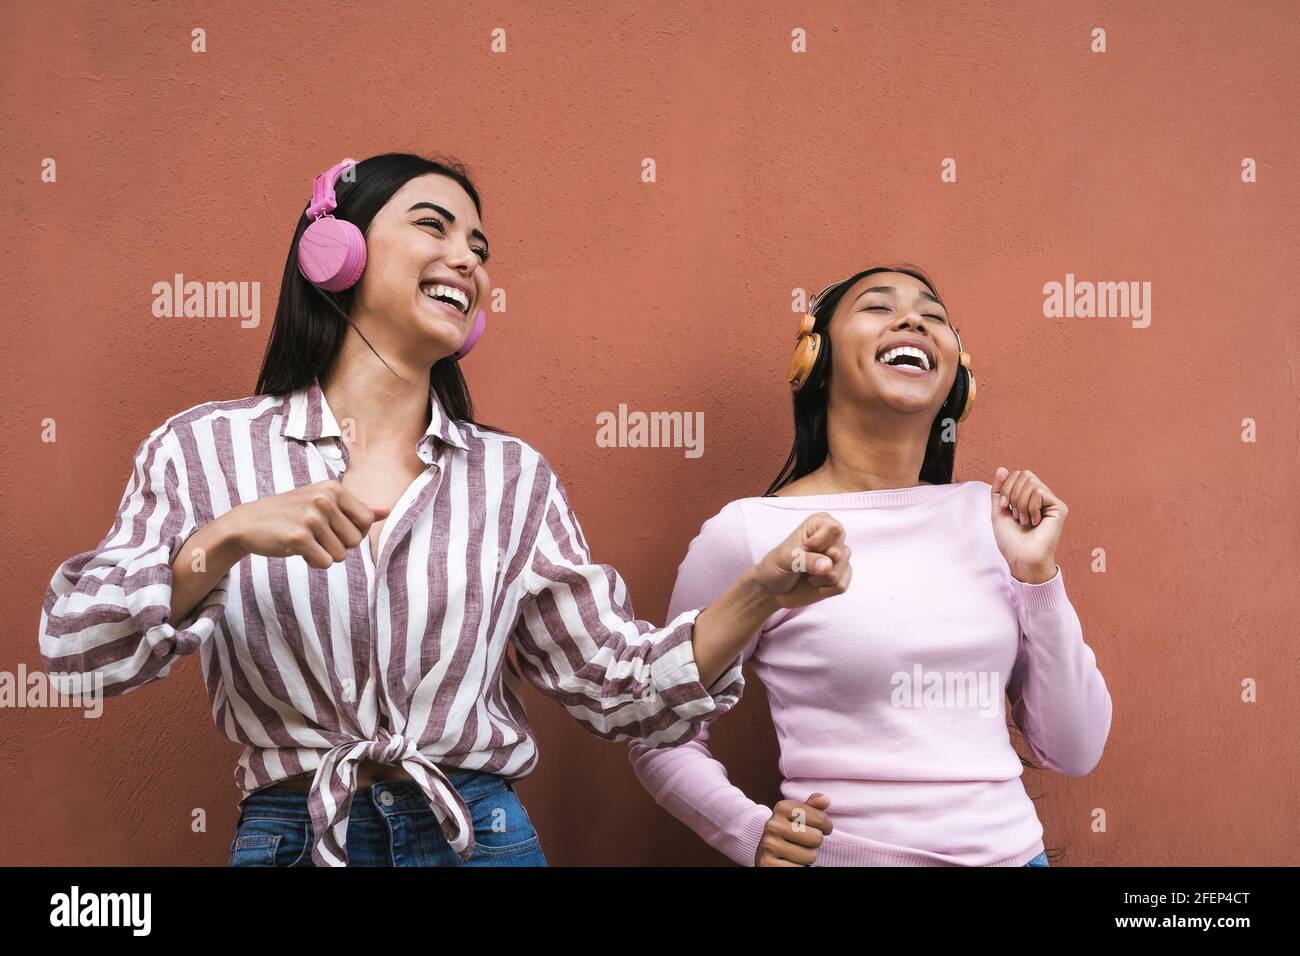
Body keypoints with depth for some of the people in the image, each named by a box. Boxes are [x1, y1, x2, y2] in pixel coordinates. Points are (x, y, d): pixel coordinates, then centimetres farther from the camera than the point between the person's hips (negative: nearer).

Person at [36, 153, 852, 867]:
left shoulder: (512, 478, 3)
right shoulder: (206, 449, -2)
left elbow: (618, 685, 3)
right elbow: (74, 643, -10)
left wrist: (760, 594, -10)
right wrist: (226, 540, -25)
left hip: (481, 838, 2)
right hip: (288, 840, -1)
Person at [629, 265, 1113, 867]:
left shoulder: (988, 516, -1)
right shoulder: (749, 532, -12)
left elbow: (1073, 751, 1)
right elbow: (662, 741, -2)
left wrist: (1038, 573, -9)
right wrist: (753, 834, -18)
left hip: (1011, 848, 4)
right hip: (847, 855, -3)